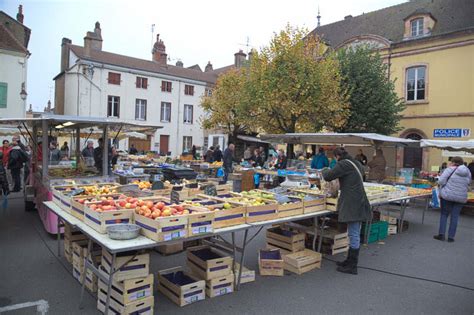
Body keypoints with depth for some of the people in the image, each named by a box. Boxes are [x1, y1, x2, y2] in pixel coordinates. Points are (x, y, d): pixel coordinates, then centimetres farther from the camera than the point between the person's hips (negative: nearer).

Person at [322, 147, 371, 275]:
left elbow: (327, 177, -11)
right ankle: (350, 260, 30)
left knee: (354, 235, -3)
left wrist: (325, 170, 12)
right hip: (359, 203, 9)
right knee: (355, 234, 17)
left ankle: (352, 266, 5)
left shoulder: (343, 164, -12)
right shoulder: (356, 163, 14)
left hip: (352, 205, -9)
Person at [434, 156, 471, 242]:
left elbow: (441, 181, -14)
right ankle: (451, 237, 10)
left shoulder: (450, 170, -9)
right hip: (461, 197, 4)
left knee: (444, 214, 9)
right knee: (455, 216, 8)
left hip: (447, 195, -3)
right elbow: (468, 185, 13)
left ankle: (441, 234, 4)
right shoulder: (468, 173, 7)